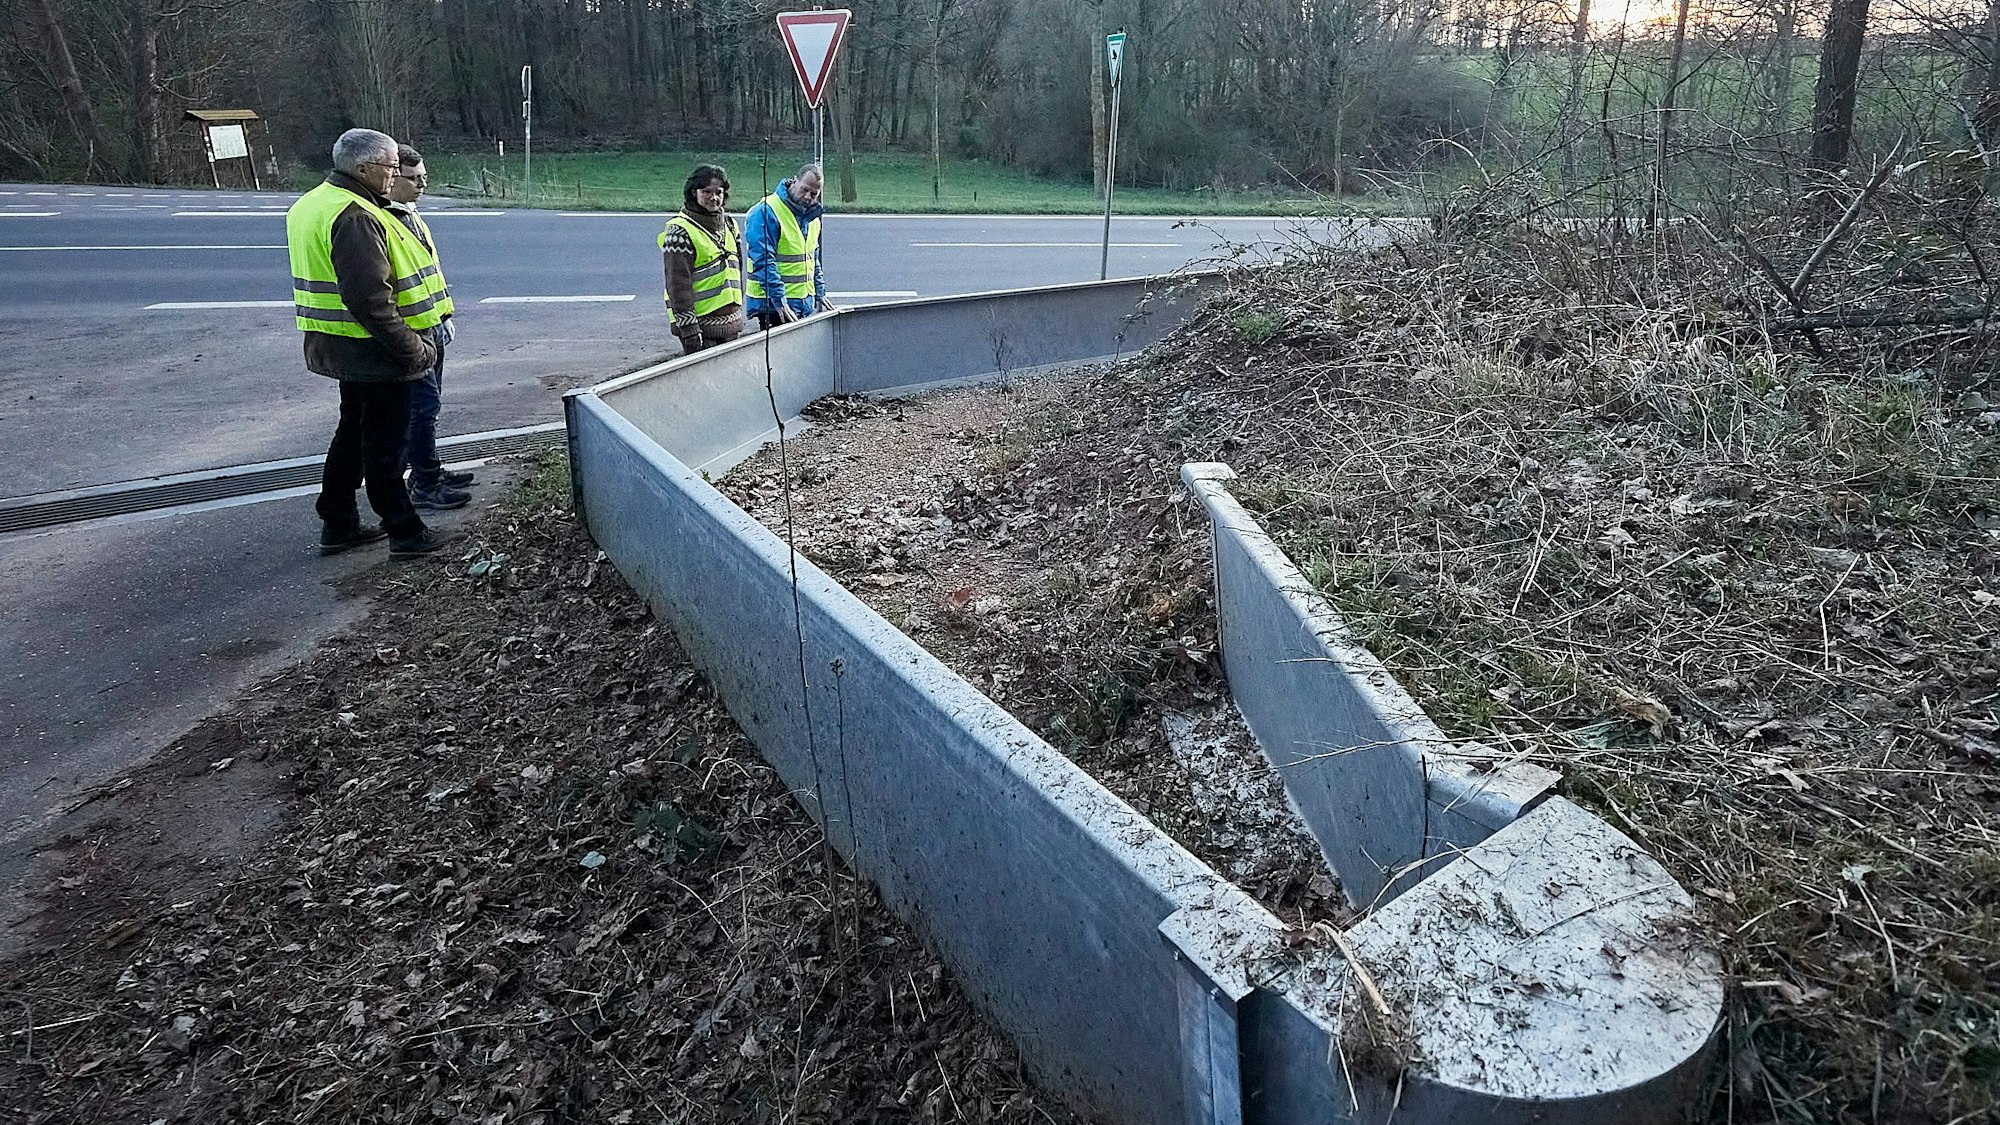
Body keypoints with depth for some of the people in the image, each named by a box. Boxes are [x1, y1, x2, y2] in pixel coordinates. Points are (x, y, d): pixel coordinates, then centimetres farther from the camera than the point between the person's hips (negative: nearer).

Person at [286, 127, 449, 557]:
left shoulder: (313, 203, 13)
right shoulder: (356, 217, -21)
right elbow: (369, 300, -28)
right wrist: (412, 349, -21)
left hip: (342, 347, 10)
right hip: (373, 352, -10)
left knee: (353, 433, 19)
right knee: (385, 443, 0)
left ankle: (337, 525, 29)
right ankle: (405, 532, 12)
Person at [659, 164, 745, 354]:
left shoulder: (729, 225, 13)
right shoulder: (680, 231, -11)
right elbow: (678, 284, -15)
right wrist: (689, 329, -20)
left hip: (732, 323, 8)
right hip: (702, 325, -7)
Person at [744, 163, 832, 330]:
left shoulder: (811, 215, 14)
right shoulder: (765, 213, -14)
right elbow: (763, 261, -19)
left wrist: (820, 293, 21)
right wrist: (779, 301, -24)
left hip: (806, 304, 8)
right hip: (773, 305, -8)